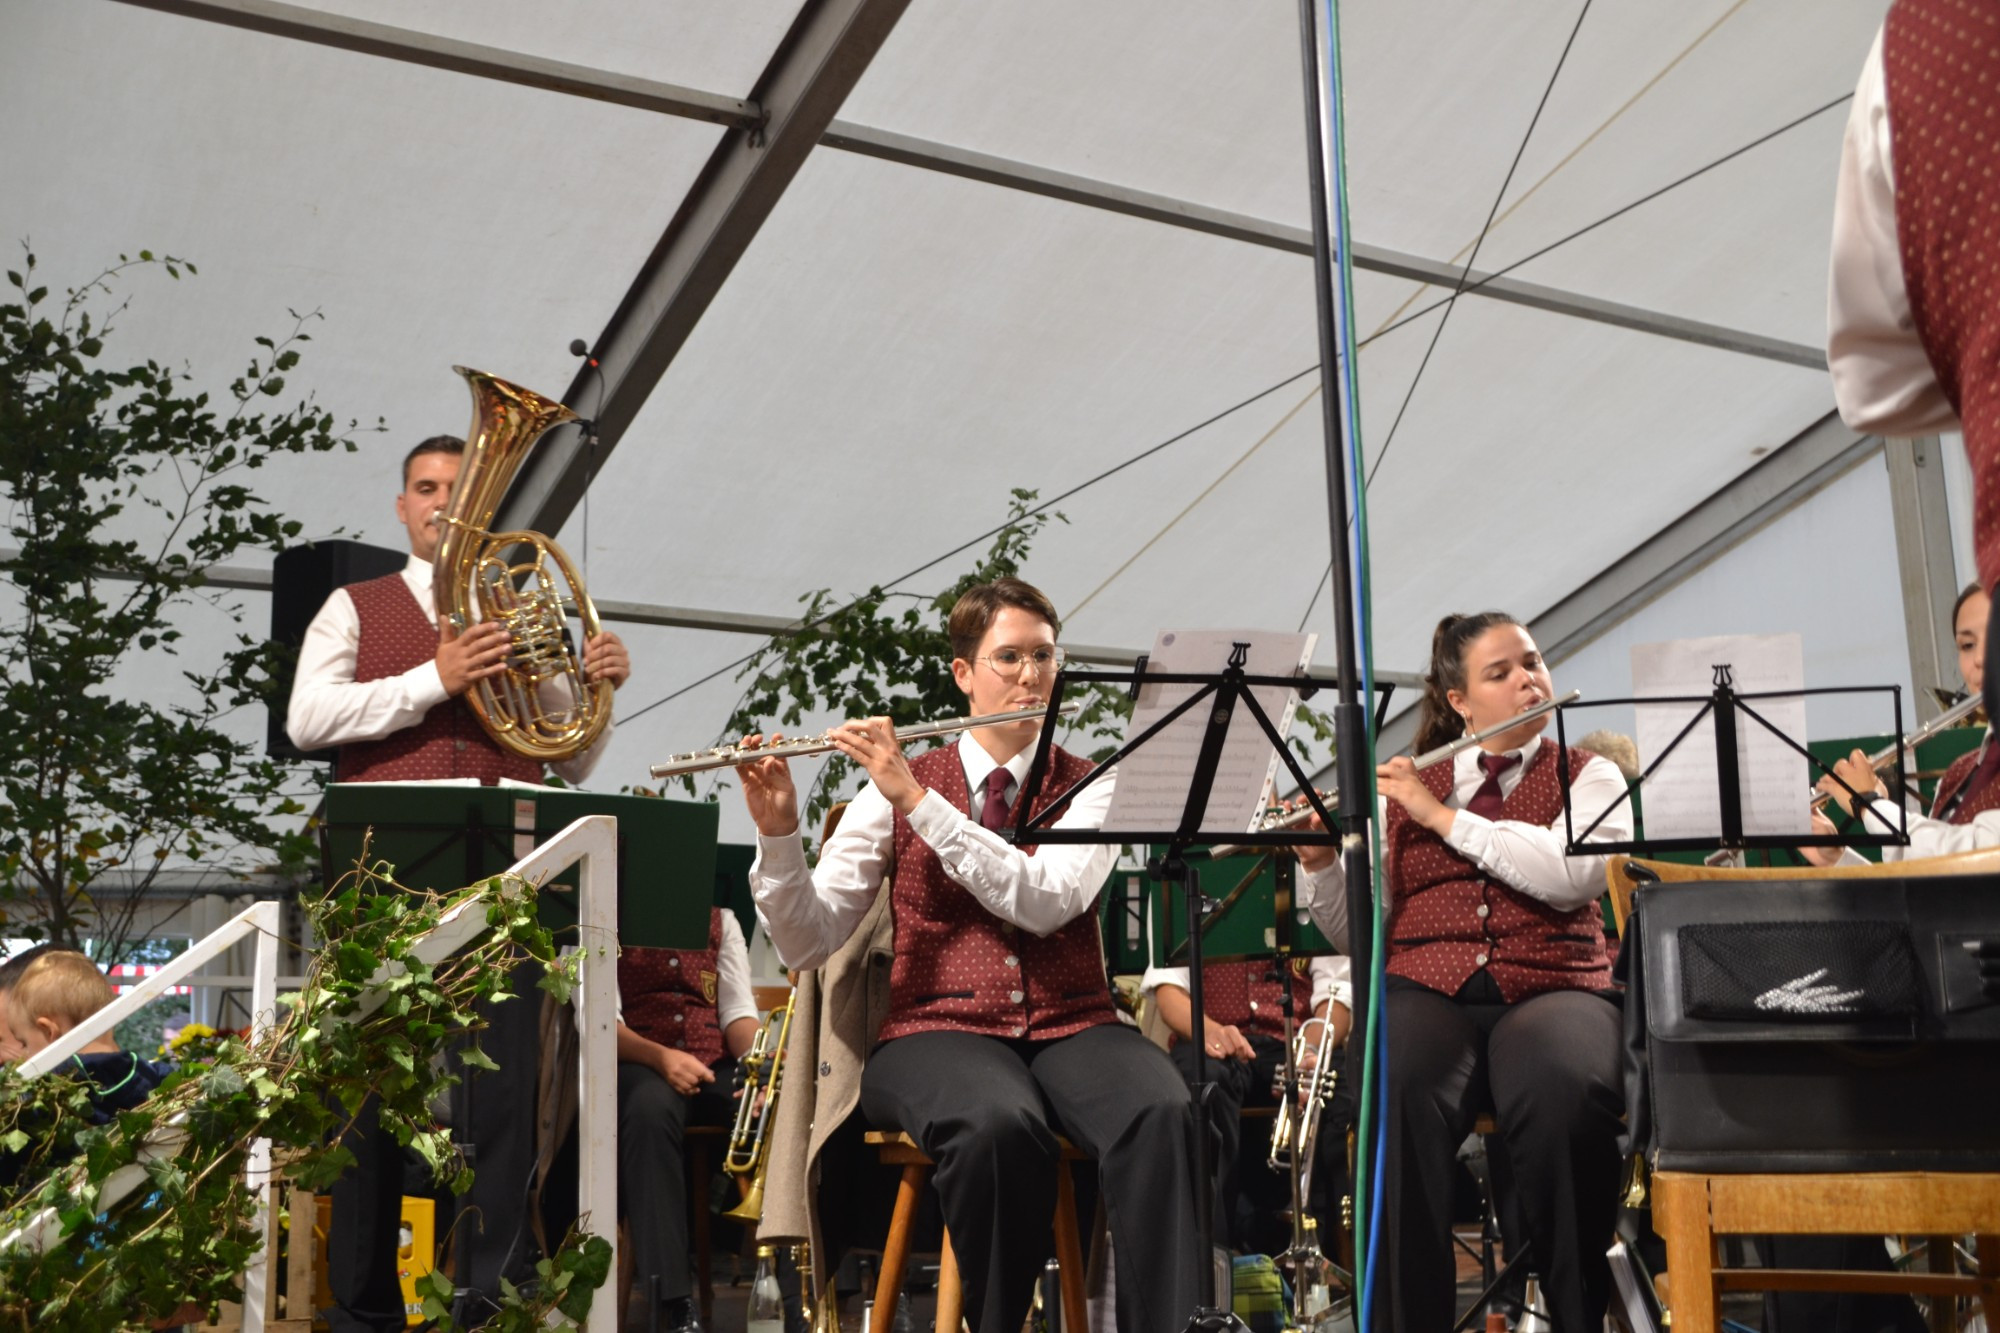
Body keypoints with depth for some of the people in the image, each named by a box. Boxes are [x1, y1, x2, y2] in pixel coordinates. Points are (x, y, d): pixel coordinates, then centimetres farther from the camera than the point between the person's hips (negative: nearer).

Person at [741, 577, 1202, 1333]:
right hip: (937, 1030, -1)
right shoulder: (894, 786, 7)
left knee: (1160, 1113, -32)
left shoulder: (1091, 788, 8)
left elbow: (1046, 901, -14)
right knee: (1001, 1124, -36)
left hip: (1071, 1025, 1)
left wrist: (919, 800, -18)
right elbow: (807, 944, 2)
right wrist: (777, 832, -15)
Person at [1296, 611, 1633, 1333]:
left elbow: (1572, 873, -8)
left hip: (1551, 988, 0)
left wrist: (1443, 815, -8)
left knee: (1562, 1095, -36)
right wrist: (1319, 860, -4)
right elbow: (1359, 934, 15)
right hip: (1424, 990, 1)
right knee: (1395, 1099, -35)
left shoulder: (1590, 777, 14)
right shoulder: (1404, 792, 18)